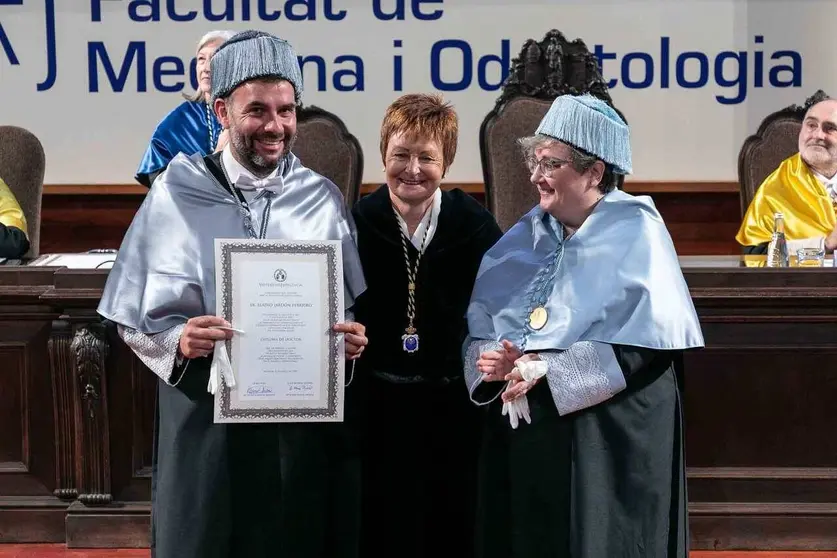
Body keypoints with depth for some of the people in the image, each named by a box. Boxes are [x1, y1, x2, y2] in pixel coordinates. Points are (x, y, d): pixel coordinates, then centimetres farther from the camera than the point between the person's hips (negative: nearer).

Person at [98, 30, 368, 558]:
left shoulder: (323, 199, 2)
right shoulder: (176, 195, -4)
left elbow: (354, 311, 9)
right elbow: (135, 320, 0)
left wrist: (352, 338, -12)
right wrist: (178, 341, -19)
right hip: (204, 415, -1)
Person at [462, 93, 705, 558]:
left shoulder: (635, 232, -4)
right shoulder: (523, 237, 12)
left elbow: (647, 339, -14)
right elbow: (477, 329, 10)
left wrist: (549, 368, -19)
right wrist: (490, 360, -13)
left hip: (608, 441, -5)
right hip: (522, 437, 5)